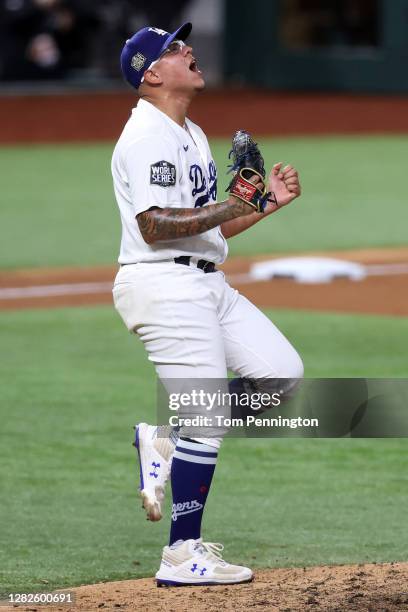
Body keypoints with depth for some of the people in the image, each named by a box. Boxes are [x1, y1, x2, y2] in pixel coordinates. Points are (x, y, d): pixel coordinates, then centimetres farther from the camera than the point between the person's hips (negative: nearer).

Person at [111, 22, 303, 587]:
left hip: (208, 285, 10)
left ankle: (166, 440, 12)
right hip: (164, 285, -10)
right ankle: (183, 556, -2)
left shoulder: (192, 136, 19)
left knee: (283, 372, 5)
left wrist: (268, 202, 9)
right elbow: (155, 226, -22)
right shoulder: (147, 137, -12)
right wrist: (228, 208, -25)